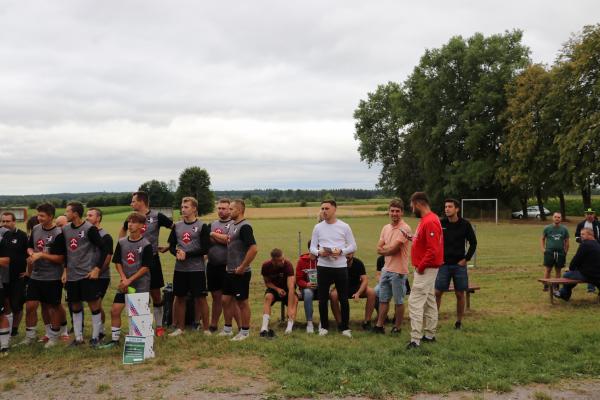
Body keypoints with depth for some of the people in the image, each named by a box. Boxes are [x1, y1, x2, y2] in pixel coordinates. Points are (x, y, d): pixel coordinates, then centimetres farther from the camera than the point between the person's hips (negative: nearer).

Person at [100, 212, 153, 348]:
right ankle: (114, 340, 12)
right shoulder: (121, 242, 4)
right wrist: (123, 278, -8)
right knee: (115, 310, 1)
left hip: (141, 285, -4)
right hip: (124, 284, 5)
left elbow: (145, 267, -11)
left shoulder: (146, 245, -10)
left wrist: (129, 280, -14)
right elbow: (117, 263, 8)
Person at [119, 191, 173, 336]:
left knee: (156, 294, 6)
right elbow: (122, 230, 24)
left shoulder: (157, 216, -8)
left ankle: (159, 326, 17)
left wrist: (168, 247, -4)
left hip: (152, 260, -3)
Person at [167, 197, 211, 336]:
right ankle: (180, 328, 22)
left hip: (197, 269, -4)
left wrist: (187, 254, -15)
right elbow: (171, 246, 11)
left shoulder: (202, 226, -5)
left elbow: (205, 249, -9)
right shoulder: (177, 226, 8)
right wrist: (177, 253, -11)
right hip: (180, 268, 4)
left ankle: (206, 328, 11)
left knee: (200, 298, 0)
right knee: (180, 298, 10)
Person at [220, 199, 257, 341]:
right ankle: (227, 329, 28)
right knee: (226, 300, 14)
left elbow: (253, 249, -26)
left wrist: (242, 267, -20)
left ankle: (245, 332, 16)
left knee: (242, 302, 3)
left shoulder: (244, 227, -17)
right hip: (229, 271, 9)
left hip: (240, 273, -9)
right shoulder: (232, 224, 10)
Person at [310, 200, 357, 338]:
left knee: (344, 299, 4)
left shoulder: (344, 227, 0)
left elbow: (353, 246, 2)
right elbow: (312, 247, 7)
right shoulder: (318, 227, 6)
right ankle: (324, 326, 20)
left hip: (340, 266, -2)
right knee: (323, 298, 7)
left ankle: (345, 327, 15)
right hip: (323, 267, 2)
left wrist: (341, 251, -15)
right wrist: (319, 252, -15)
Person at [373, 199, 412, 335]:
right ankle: (379, 325, 21)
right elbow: (379, 249, 5)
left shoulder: (404, 229, -15)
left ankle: (397, 327, 18)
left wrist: (384, 248, 0)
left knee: (398, 301, 6)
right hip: (386, 269, 8)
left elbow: (392, 249, -20)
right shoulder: (386, 228, 10)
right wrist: (389, 248, -12)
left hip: (398, 271, -7)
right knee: (383, 299, 13)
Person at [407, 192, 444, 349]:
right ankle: (429, 335, 24)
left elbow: (433, 249, -25)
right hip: (427, 268, 11)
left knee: (415, 302, -10)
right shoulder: (426, 220, 12)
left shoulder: (430, 222, -20)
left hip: (425, 269, -11)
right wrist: (414, 239, 5)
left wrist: (421, 266, -18)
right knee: (429, 301, 15)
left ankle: (415, 339, -8)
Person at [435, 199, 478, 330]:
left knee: (460, 294, 6)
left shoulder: (465, 224, -4)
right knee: (437, 292, -1)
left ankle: (459, 321, 19)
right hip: (443, 264, 0)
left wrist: (466, 259, -2)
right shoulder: (440, 224, -4)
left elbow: (473, 243, 5)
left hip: (459, 264, 0)